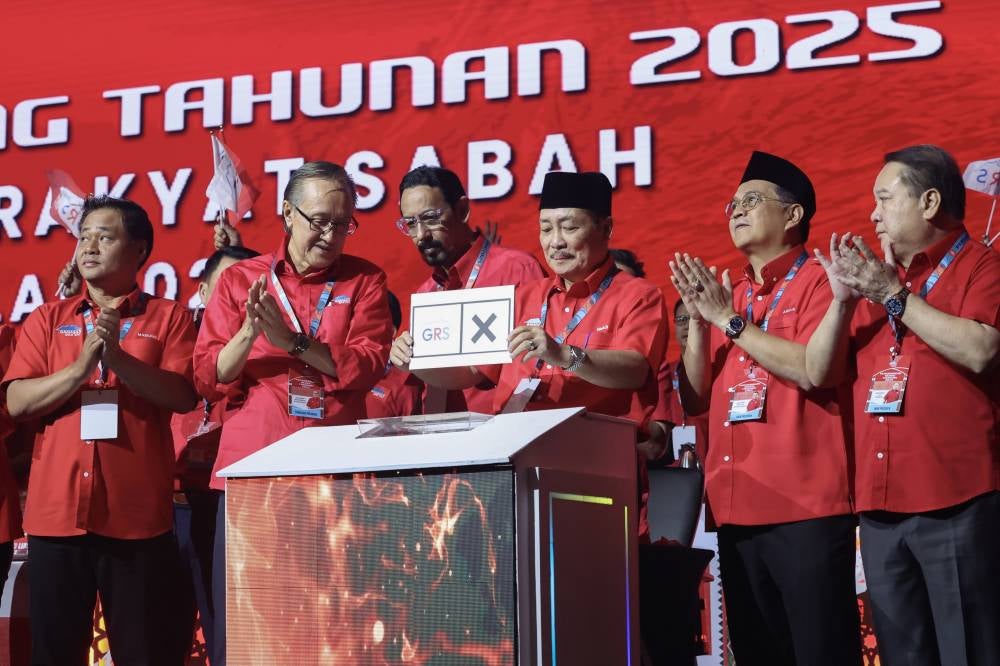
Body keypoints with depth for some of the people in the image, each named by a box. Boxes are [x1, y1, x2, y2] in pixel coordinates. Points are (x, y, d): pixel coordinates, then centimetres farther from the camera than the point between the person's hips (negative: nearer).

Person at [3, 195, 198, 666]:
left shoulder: (168, 317, 7)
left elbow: (183, 396, -6)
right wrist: (82, 366, -12)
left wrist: (119, 359, -17)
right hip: (56, 512, 2)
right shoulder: (47, 320, 13)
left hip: (138, 515, -2)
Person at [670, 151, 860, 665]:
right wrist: (697, 319, -1)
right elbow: (695, 399, 13)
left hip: (806, 507, -7)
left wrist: (728, 319, -10)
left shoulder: (817, 281, -1)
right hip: (737, 509, 7)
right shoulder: (726, 296, 16)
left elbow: (812, 370, -17)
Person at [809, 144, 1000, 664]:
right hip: (881, 505, 7)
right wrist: (843, 300, -2)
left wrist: (894, 295, -11)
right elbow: (820, 373, 13)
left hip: (956, 502, -7)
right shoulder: (873, 278, 19)